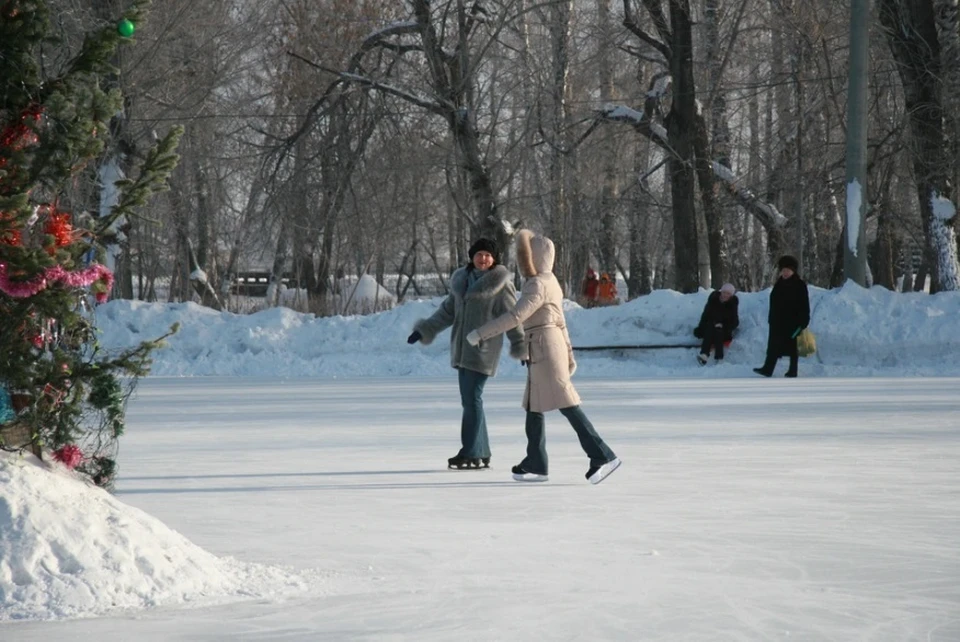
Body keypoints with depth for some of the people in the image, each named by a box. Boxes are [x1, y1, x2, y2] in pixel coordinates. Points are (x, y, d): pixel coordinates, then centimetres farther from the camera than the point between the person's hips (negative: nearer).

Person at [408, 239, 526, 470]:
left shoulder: (500, 285, -6)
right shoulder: (463, 281, 15)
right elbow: (448, 311, 21)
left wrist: (521, 349, -10)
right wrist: (424, 330, 16)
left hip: (483, 351, -8)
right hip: (463, 351, 8)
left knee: (472, 398, -11)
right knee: (469, 400, 8)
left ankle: (471, 454, -9)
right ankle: (482, 454, 13)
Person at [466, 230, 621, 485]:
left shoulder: (538, 285, -14)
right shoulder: (549, 281, 17)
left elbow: (516, 316, -24)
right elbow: (559, 321, 21)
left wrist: (480, 333, -21)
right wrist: (568, 356, 24)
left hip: (545, 349, -10)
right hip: (542, 352, 10)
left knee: (566, 404, -12)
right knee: (533, 407, 12)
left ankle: (602, 456, -16)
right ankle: (535, 464, 15)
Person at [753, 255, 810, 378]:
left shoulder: (799, 285, -9)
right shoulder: (779, 284, 10)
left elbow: (804, 306, -11)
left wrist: (803, 322, -16)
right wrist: (771, 319, 15)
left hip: (792, 322, -6)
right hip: (778, 321, 6)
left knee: (793, 346, 3)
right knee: (773, 346, 3)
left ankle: (793, 370, 11)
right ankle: (767, 369, 2)